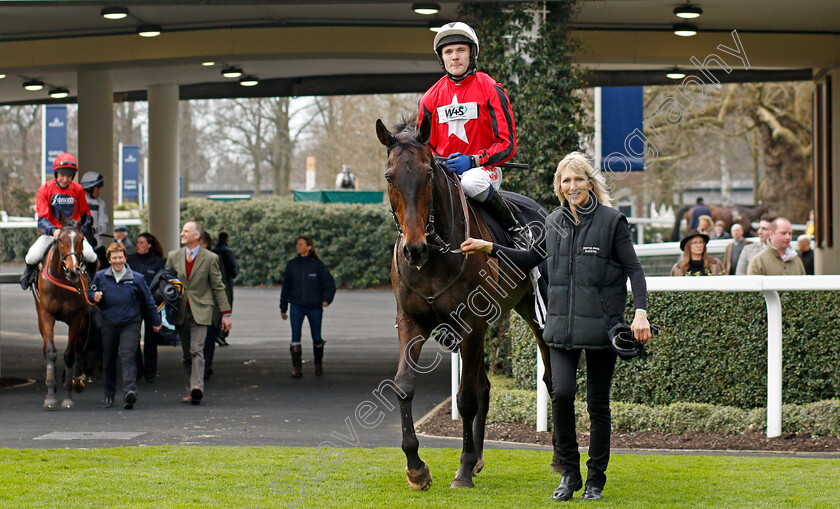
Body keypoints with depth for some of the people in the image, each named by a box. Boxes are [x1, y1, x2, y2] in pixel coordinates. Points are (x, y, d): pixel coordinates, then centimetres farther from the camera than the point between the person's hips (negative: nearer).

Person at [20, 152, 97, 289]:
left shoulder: (78, 190, 0)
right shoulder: (45, 190, -6)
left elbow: (86, 215, 12)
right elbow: (42, 218, -12)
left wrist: (81, 231, -6)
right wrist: (53, 230, -31)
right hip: (51, 233, -1)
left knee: (89, 255, -26)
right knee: (33, 257, -23)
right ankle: (29, 273, 16)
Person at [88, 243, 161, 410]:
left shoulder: (136, 278, 0)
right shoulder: (100, 277, 3)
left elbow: (148, 302, 10)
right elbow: (90, 294, 16)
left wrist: (155, 321, 17)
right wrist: (94, 297, -9)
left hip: (130, 325, -3)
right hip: (108, 325, 3)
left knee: (128, 357, -18)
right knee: (108, 360, 12)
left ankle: (130, 391, -31)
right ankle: (109, 394, 27)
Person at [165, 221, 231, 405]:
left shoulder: (210, 258, -1)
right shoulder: (173, 257, 8)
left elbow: (218, 287, 3)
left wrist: (226, 314, 1)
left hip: (200, 312, -4)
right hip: (180, 312, 4)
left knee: (196, 350, -16)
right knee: (186, 353, 6)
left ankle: (197, 387, -25)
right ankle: (189, 389, 11)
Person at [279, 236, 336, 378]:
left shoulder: (317, 264, -3)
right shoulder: (291, 265, 5)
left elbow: (329, 283, -3)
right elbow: (286, 286, 13)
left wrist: (326, 299, -20)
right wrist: (283, 308, 15)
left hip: (314, 307, -1)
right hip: (296, 306, 1)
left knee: (316, 338, 8)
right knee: (295, 335, -15)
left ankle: (318, 363, 34)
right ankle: (296, 368, -13)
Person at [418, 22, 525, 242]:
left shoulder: (489, 89, -2)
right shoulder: (431, 97, 11)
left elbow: (507, 144, -6)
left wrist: (473, 160, -21)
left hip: (483, 167, -4)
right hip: (443, 171, 4)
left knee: (472, 182, -38)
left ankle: (514, 227, -16)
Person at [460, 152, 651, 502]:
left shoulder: (611, 221, -4)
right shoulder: (554, 223, 9)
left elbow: (633, 269, -6)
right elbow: (530, 259, 24)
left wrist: (641, 312, -18)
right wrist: (490, 248, 16)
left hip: (601, 325, -3)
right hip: (562, 325, 3)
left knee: (598, 403, 3)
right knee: (561, 393, -12)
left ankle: (596, 480, 16)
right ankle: (568, 472, 5)